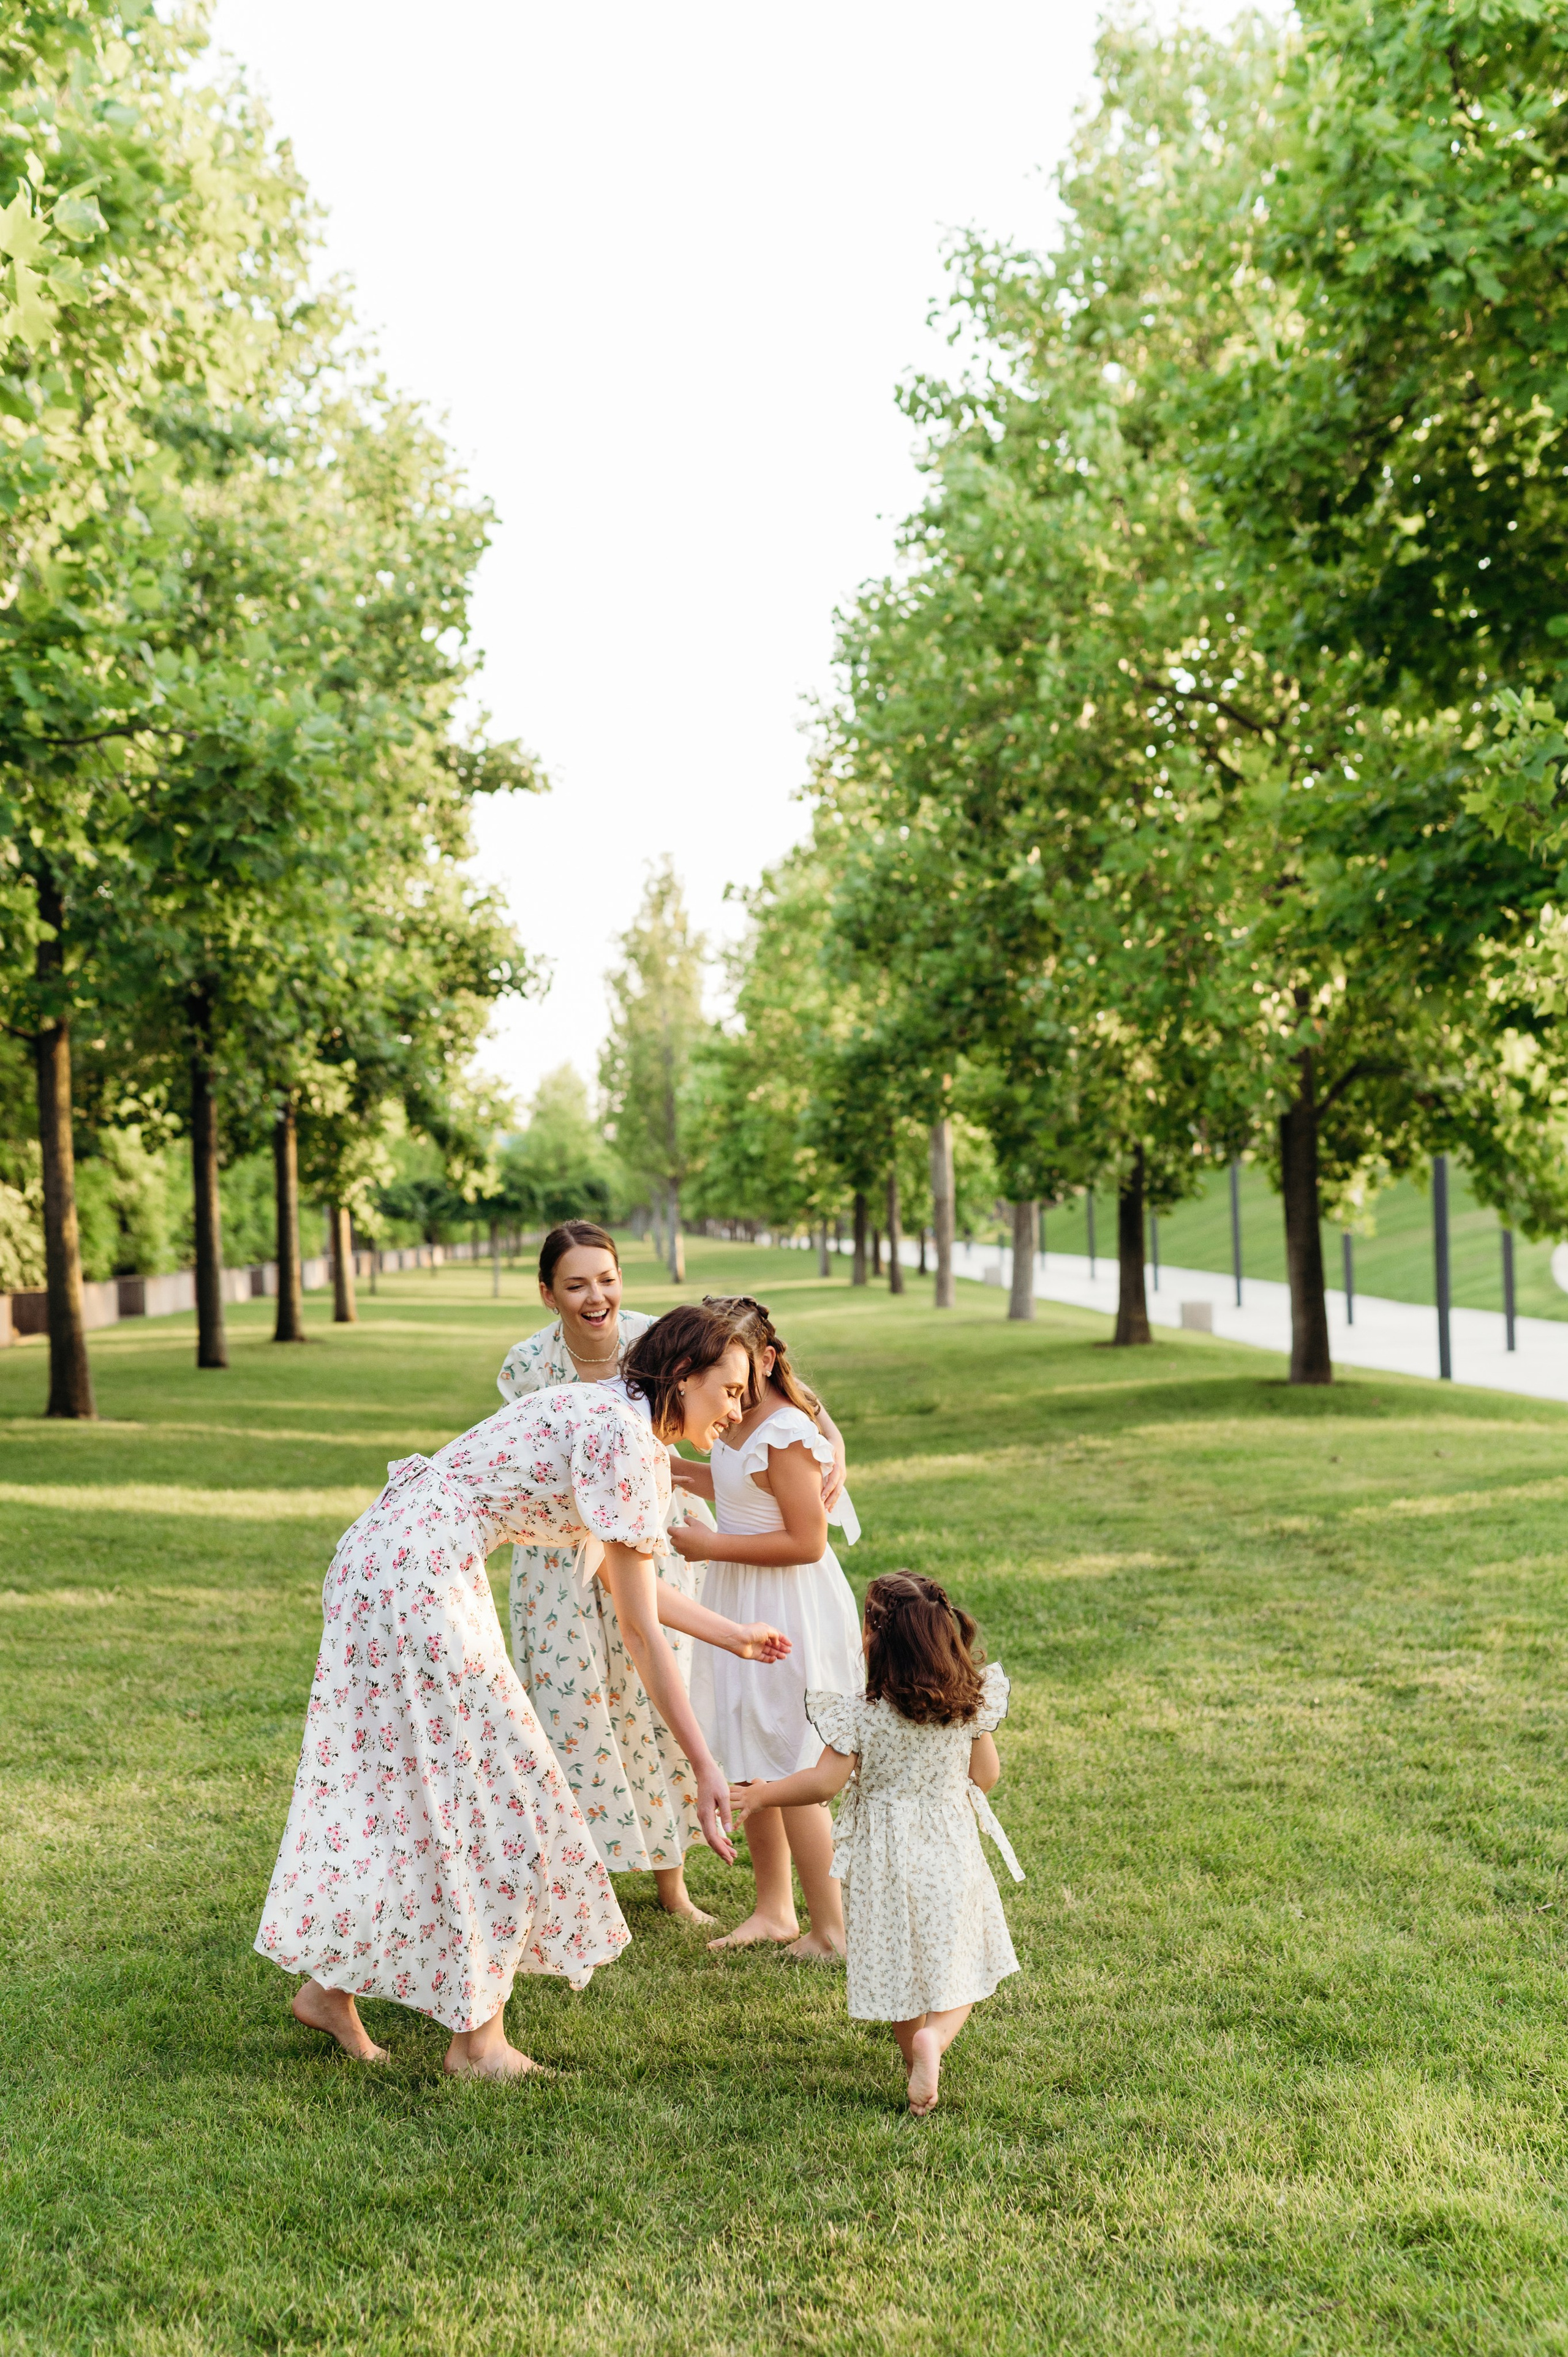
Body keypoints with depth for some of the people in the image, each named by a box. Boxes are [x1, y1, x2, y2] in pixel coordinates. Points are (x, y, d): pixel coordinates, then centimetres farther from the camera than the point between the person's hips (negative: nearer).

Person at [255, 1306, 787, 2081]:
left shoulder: (604, 1420, 16)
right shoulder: (625, 1440, -13)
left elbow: (628, 1582, 28)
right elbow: (640, 1632, -13)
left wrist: (732, 1635, 32)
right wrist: (703, 1768, -10)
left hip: (384, 1562, 10)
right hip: (416, 1574, -10)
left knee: (390, 1774, 16)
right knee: (482, 1784, -1)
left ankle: (328, 1982, 26)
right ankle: (477, 2038, 8)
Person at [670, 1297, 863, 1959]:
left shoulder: (785, 1435, -23)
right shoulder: (736, 1420, 4)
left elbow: (807, 1542, -24)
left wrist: (711, 1546, -21)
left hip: (789, 1612, -9)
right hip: (743, 1605, 9)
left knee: (789, 1770, 0)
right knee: (749, 1762, 16)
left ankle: (831, 1930, 12)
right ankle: (774, 1910, 30)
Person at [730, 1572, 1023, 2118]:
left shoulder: (859, 1714, -19)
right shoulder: (970, 1704, -10)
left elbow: (824, 1783, -18)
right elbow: (986, 1775, 0)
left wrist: (760, 1796, -5)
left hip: (885, 1858, -1)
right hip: (951, 1849, 1)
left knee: (900, 1966, 16)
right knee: (957, 1958, 12)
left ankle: (918, 2065, 25)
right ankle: (937, 2036, -13)